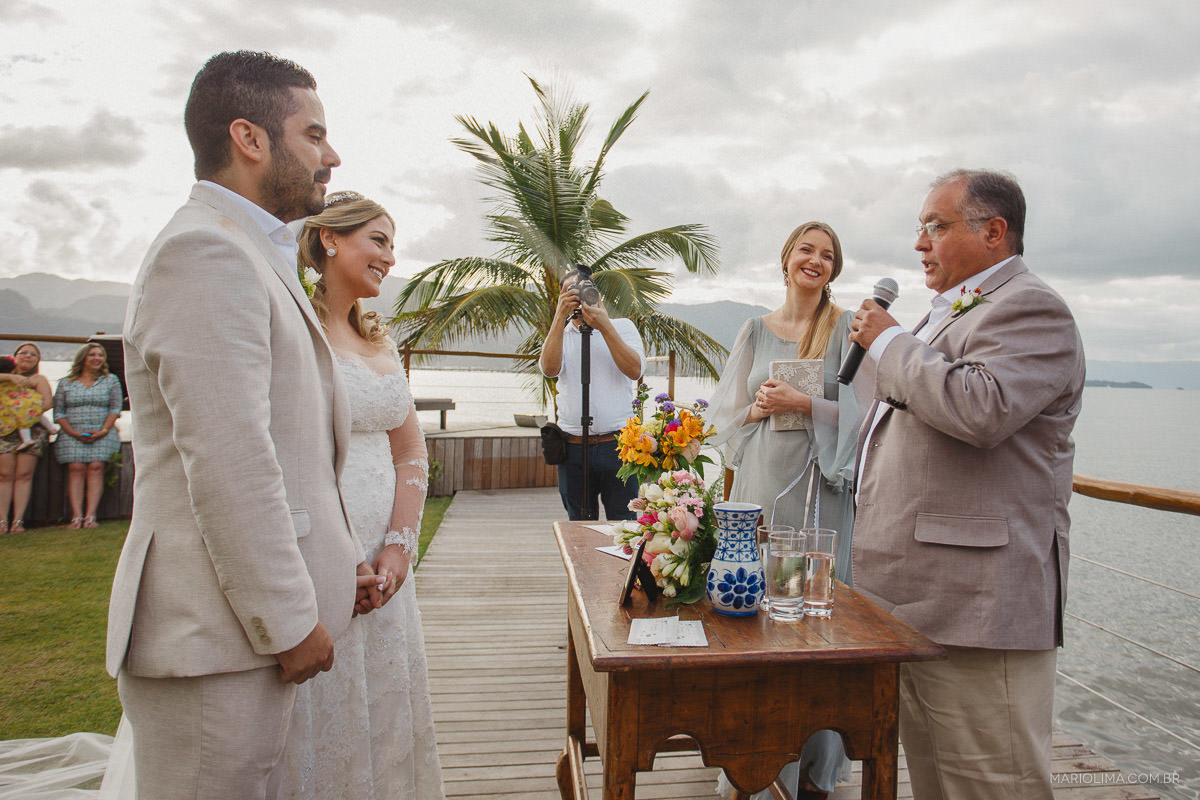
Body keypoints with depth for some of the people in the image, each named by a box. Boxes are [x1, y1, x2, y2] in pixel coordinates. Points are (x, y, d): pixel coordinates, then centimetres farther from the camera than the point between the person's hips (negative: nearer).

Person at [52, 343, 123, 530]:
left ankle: (90, 516, -20)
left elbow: (115, 408, 4)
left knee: (96, 467, -15)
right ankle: (77, 516, -18)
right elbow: (58, 412, 7)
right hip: (72, 434, 1)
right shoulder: (66, 383, 11)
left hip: (101, 434, -1)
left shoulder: (111, 380, 11)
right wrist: (74, 433, -8)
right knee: (76, 469, -13)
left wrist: (103, 431, -9)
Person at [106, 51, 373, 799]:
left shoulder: (250, 255, 18)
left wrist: (335, 561, 15)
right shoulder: (207, 250, -16)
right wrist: (291, 620, -15)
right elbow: (227, 466, -22)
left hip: (253, 614, 10)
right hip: (217, 632, -10)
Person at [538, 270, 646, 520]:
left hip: (617, 445, -2)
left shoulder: (622, 327, 8)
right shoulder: (560, 334, 12)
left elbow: (635, 370, -10)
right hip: (573, 447, 2)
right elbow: (549, 369, -10)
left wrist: (604, 326, -14)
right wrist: (560, 316, -13)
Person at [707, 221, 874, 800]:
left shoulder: (847, 328, 4)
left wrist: (801, 403, -14)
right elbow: (727, 410, 14)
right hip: (760, 486, 3)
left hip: (821, 490, -2)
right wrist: (758, 409, -6)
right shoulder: (756, 330, 12)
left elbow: (860, 410, -3)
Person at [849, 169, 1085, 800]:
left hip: (974, 603, -10)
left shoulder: (1029, 309, -10)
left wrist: (888, 343, -14)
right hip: (909, 602, 10)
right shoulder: (950, 313, 22)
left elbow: (982, 409, -29)